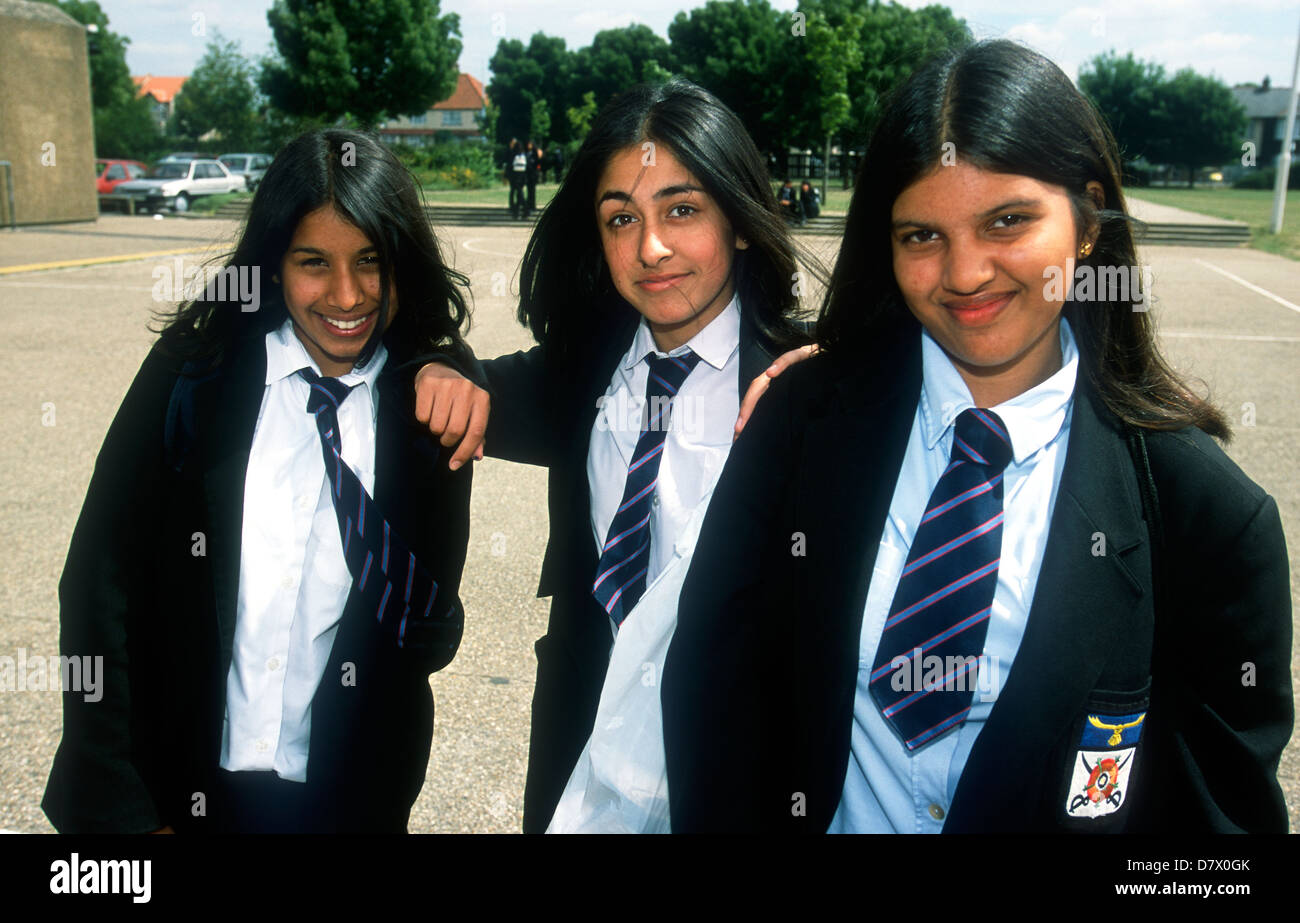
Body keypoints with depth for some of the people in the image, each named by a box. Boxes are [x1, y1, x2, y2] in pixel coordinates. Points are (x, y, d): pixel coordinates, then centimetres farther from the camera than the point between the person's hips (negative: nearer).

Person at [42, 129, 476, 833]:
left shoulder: (432, 404, -7)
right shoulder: (190, 373, -9)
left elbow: (432, 641, -3)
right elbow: (98, 583, -7)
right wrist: (119, 809, -9)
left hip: (347, 799, 1)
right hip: (172, 788, 0)